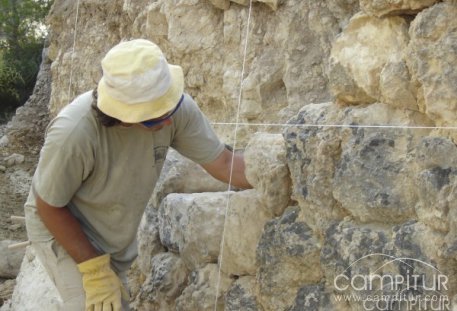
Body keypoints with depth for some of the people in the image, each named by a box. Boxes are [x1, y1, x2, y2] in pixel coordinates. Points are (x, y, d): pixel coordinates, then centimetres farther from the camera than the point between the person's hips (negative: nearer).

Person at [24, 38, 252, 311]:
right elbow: (49, 206, -22)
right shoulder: (73, 132, -37)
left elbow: (222, 163, -16)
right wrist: (94, 268, -22)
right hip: (63, 229, -5)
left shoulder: (177, 107, -26)